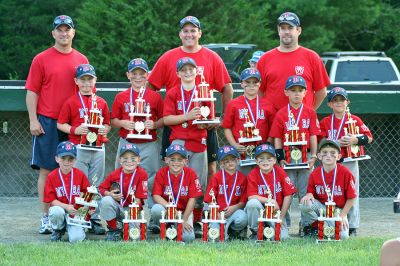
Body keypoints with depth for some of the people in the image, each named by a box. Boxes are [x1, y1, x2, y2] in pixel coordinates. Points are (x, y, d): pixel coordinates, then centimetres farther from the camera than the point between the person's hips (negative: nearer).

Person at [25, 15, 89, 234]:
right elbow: (32, 91, 0)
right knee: (46, 170, -2)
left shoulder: (81, 60, 11)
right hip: (47, 123, -3)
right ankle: (46, 218, 0)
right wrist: (33, 120, -8)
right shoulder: (41, 59, 2)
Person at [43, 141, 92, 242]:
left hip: (76, 212, 0)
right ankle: (58, 230, -2)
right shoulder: (51, 177, -6)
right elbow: (51, 200, -8)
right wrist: (66, 207, -22)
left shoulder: (80, 175, -2)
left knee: (76, 238, -22)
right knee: (56, 211, -38)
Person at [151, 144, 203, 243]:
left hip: (184, 211, 0)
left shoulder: (190, 174, -9)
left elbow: (192, 198, -9)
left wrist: (184, 220, -14)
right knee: (156, 209, -36)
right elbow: (156, 196, -15)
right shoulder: (161, 173, -8)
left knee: (188, 238, -24)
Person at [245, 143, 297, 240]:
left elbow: (288, 195, -4)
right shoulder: (253, 175, -7)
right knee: (252, 203, -35)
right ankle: (256, 232, -12)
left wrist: (281, 217, -7)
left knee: (282, 237, -22)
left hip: (277, 210, 1)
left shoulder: (280, 172, -4)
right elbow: (251, 197, -16)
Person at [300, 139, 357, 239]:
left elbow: (351, 197, -7)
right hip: (321, 207, 2)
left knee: (342, 235, -26)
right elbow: (311, 191, 8)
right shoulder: (314, 174, -5)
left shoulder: (345, 173, -13)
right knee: (305, 204, -30)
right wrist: (309, 195, -18)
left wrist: (343, 215, -10)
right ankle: (313, 226, -2)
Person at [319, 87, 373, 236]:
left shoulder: (355, 120, 4)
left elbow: (369, 138, 2)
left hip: (350, 163, -1)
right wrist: (336, 143, -14)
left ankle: (352, 227, 6)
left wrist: (356, 140, -15)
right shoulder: (325, 122, 6)